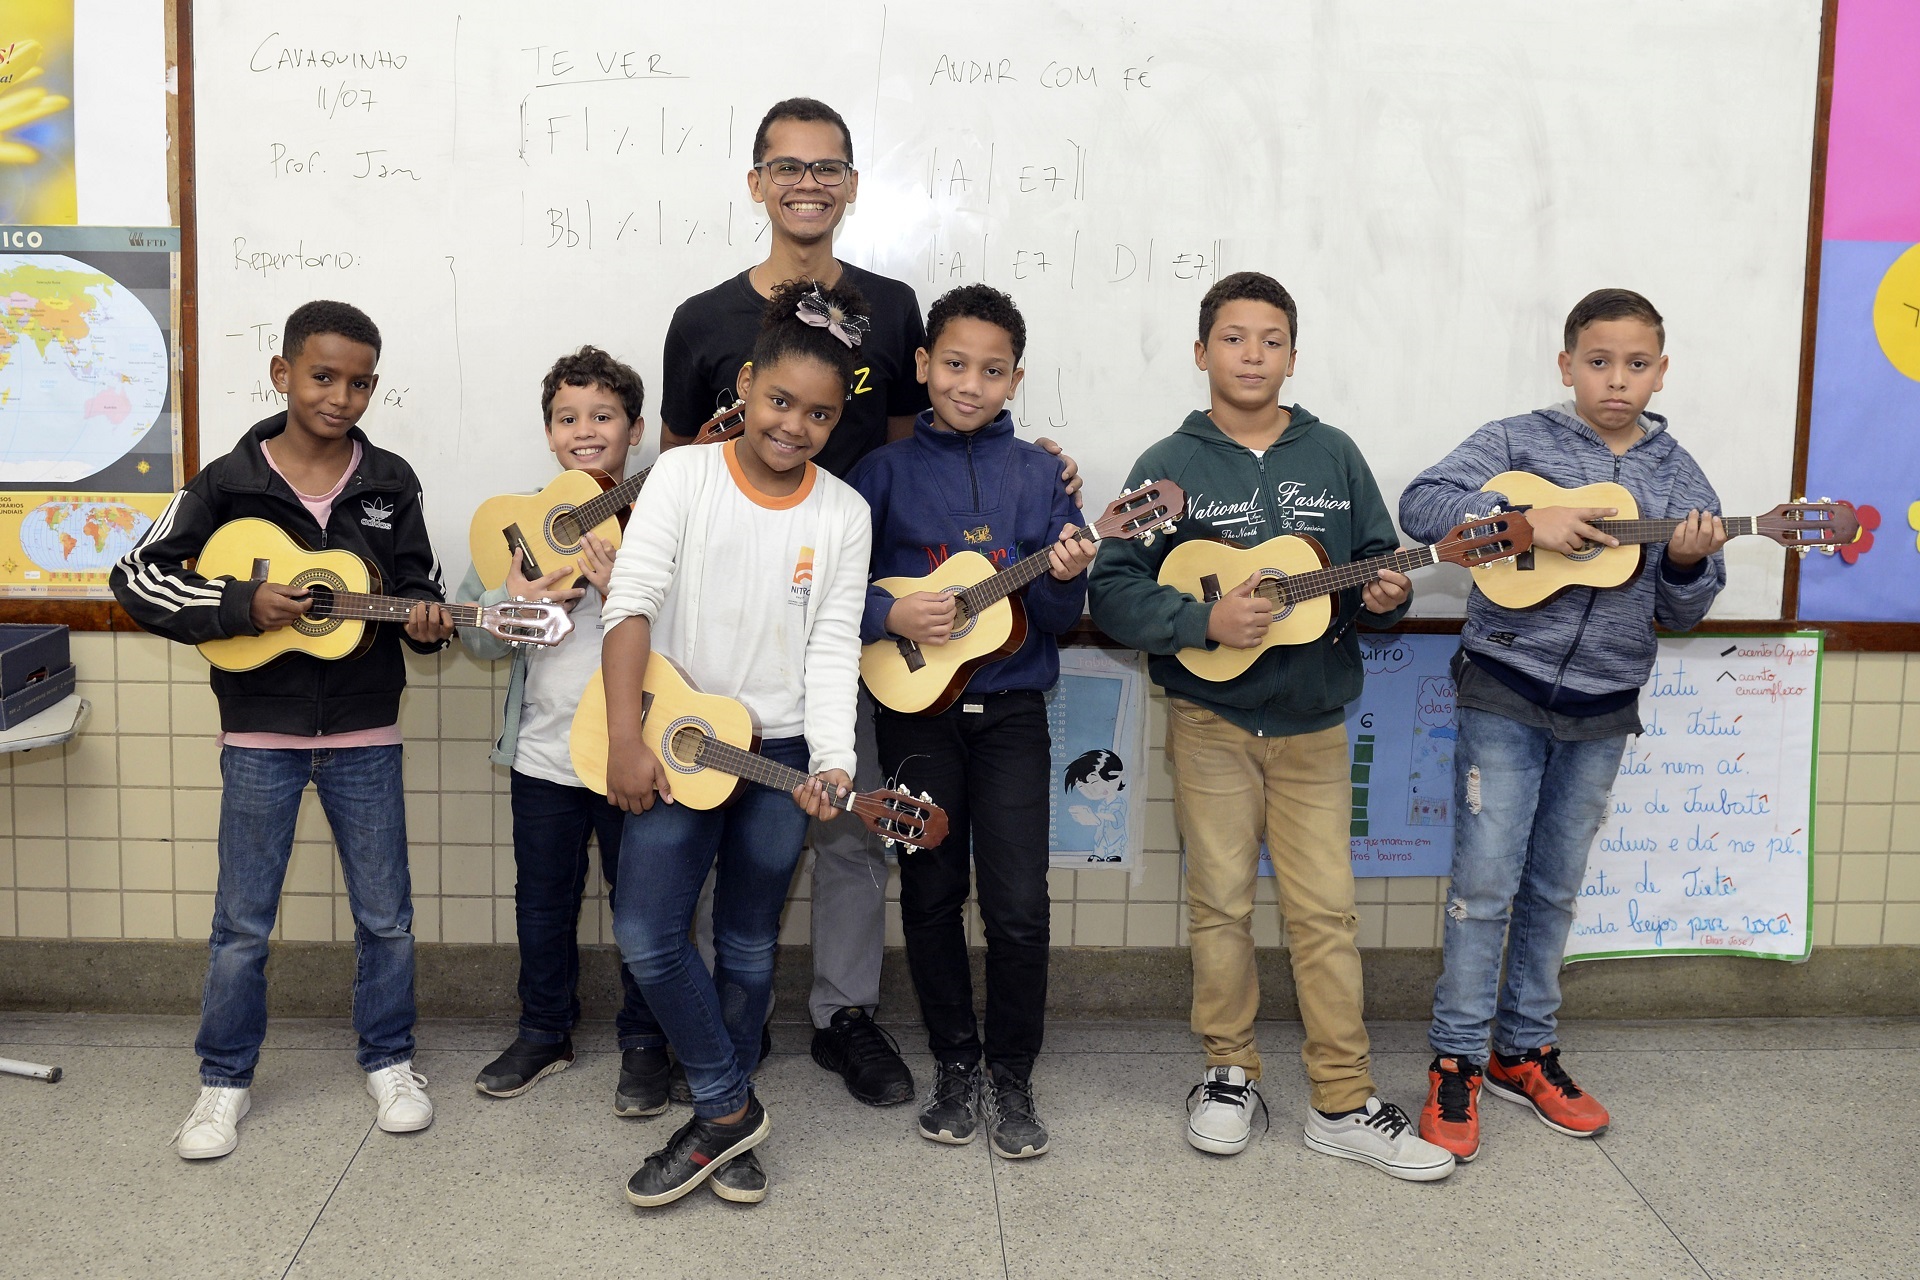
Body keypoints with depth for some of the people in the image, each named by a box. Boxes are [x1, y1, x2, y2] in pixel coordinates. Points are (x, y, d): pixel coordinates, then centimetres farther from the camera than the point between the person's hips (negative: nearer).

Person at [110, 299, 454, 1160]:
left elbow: (417, 584, 8)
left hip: (364, 734, 1)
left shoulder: (389, 484, 1)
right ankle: (225, 1077, 25)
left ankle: (387, 1058, 29)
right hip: (260, 734, -1)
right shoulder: (230, 482, -4)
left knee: (385, 914, 11)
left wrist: (425, 620, -15)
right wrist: (241, 605, -16)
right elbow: (137, 576, -4)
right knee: (242, 924, 9)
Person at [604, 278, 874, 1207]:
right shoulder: (684, 476, -5)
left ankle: (722, 1115, 28)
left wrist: (832, 762, -18)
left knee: (749, 946, 11)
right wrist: (625, 741, -20)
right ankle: (729, 1112, 9)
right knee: (647, 935, -8)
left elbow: (833, 648, -4)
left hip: (780, 749, 1)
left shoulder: (844, 513, 0)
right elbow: (632, 604, -12)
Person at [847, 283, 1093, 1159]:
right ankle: (954, 1063, 25)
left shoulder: (1037, 473, 5)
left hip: (1010, 709, 0)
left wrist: (1065, 577, -17)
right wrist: (892, 616, -16)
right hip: (916, 709, 0)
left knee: (1018, 905, -4)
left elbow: (1061, 617, 4)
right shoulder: (886, 470, 2)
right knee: (932, 894, 8)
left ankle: (1012, 1076, 14)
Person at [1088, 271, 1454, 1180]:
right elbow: (1113, 592, -8)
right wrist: (1206, 620, -20)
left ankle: (1343, 1102, 12)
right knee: (1222, 902, 6)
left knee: (1326, 909, 3)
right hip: (1211, 721, -2)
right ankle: (1230, 1072, 23)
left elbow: (1379, 560, 10)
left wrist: (1383, 597, -12)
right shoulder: (1171, 466, -3)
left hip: (1312, 722, 2)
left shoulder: (1333, 457, 6)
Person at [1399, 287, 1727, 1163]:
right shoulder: (1519, 442, -3)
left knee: (1554, 890, 13)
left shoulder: (1675, 475, 7)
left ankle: (1524, 1051, 27)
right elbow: (1421, 505, -15)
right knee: (1485, 884, -2)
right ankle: (1456, 1060, 10)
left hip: (1601, 709, 4)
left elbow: (1683, 612, 9)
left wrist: (1686, 563, -13)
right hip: (1507, 694, -4)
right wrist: (1527, 522, -24)